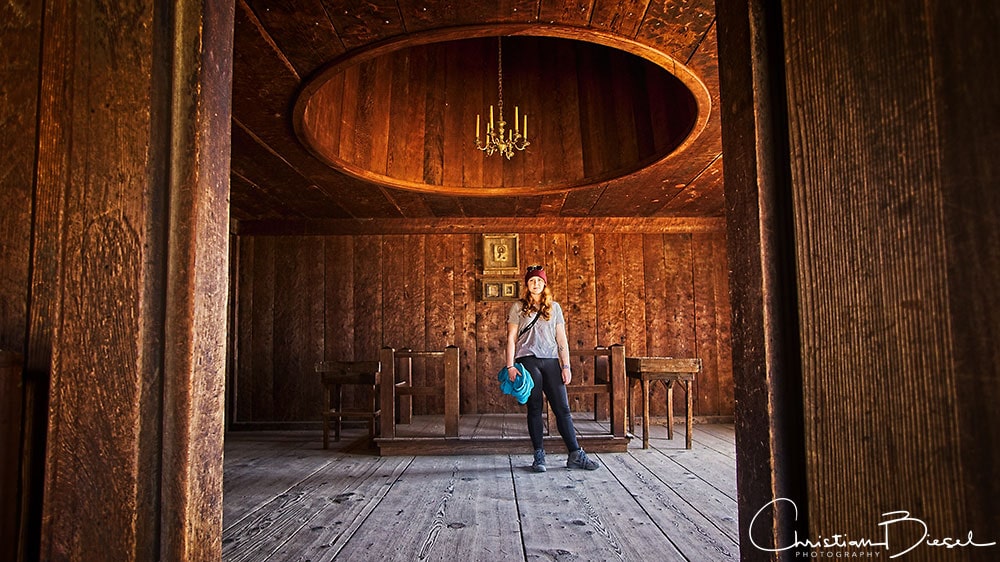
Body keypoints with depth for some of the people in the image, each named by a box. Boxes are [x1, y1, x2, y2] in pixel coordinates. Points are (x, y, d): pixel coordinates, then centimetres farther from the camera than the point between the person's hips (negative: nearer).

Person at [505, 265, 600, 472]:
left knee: (562, 408, -1)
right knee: (534, 408, 2)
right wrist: (510, 366, -5)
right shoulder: (518, 307, 8)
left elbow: (561, 339, 11)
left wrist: (566, 366, 3)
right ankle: (539, 456, 10)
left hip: (551, 361, 2)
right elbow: (511, 338, 4)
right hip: (528, 361, -2)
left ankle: (575, 454, 4)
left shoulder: (554, 307, 14)